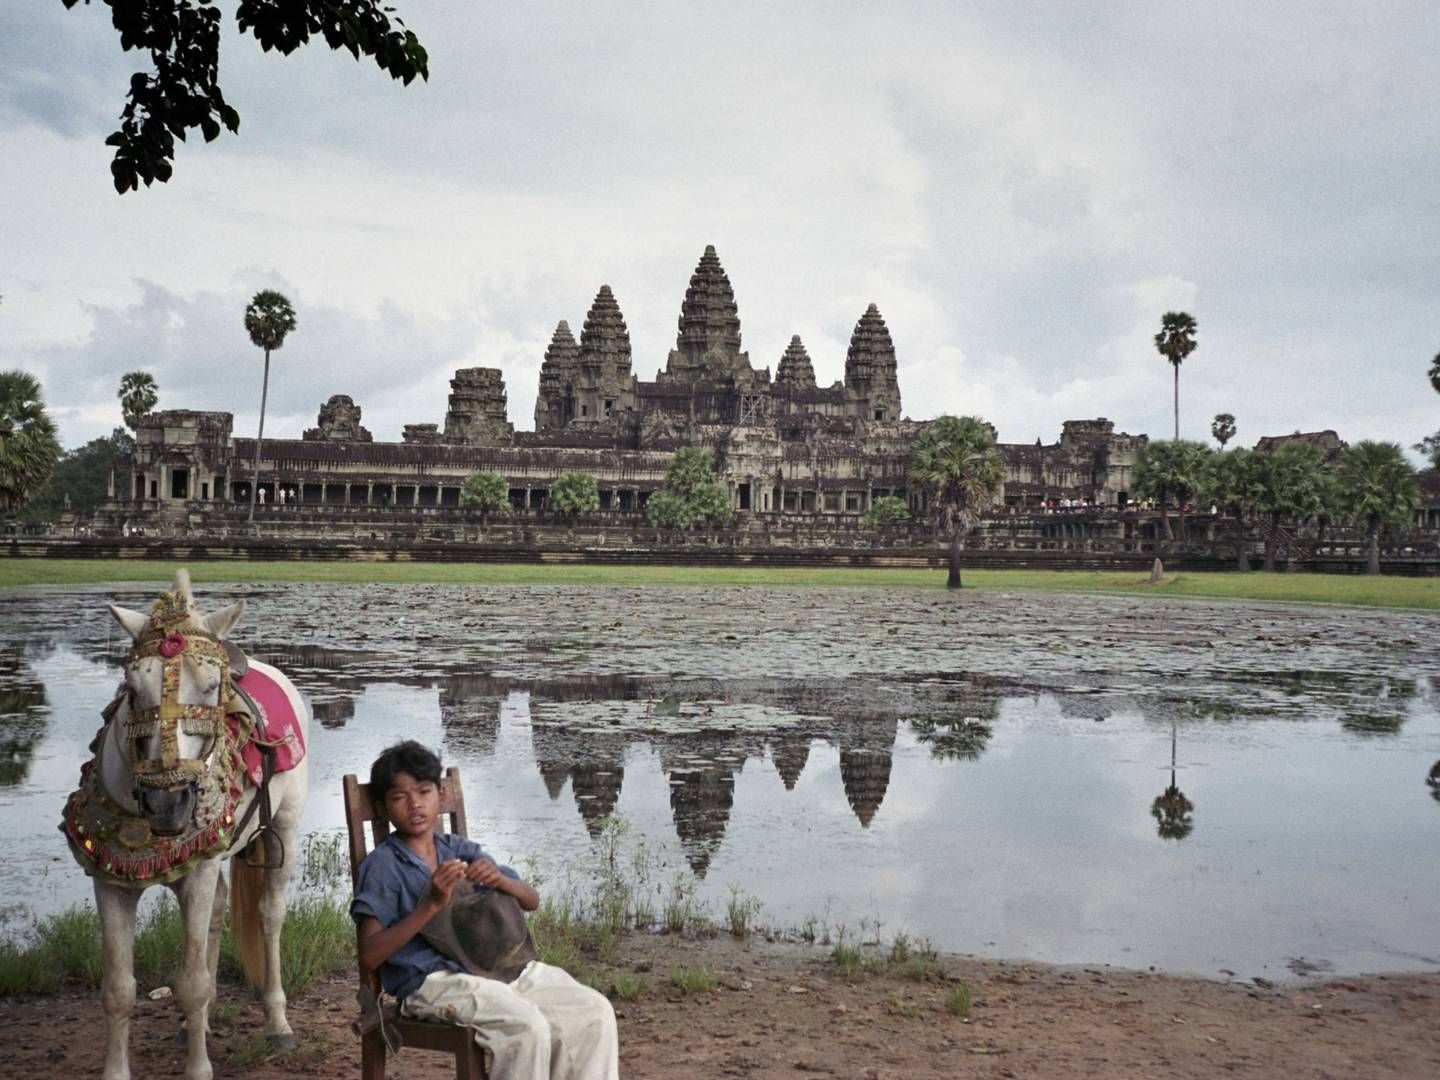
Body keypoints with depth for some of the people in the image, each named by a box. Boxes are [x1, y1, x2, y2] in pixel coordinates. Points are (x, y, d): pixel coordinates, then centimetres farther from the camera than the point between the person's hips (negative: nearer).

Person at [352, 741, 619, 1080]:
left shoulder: (460, 849, 14)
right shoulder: (382, 865, -1)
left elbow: (532, 900, 15)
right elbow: (369, 955, -12)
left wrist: (500, 880, -9)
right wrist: (432, 903, -20)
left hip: (496, 965, 6)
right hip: (433, 980, -6)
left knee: (595, 1012, -8)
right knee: (526, 1026, -31)